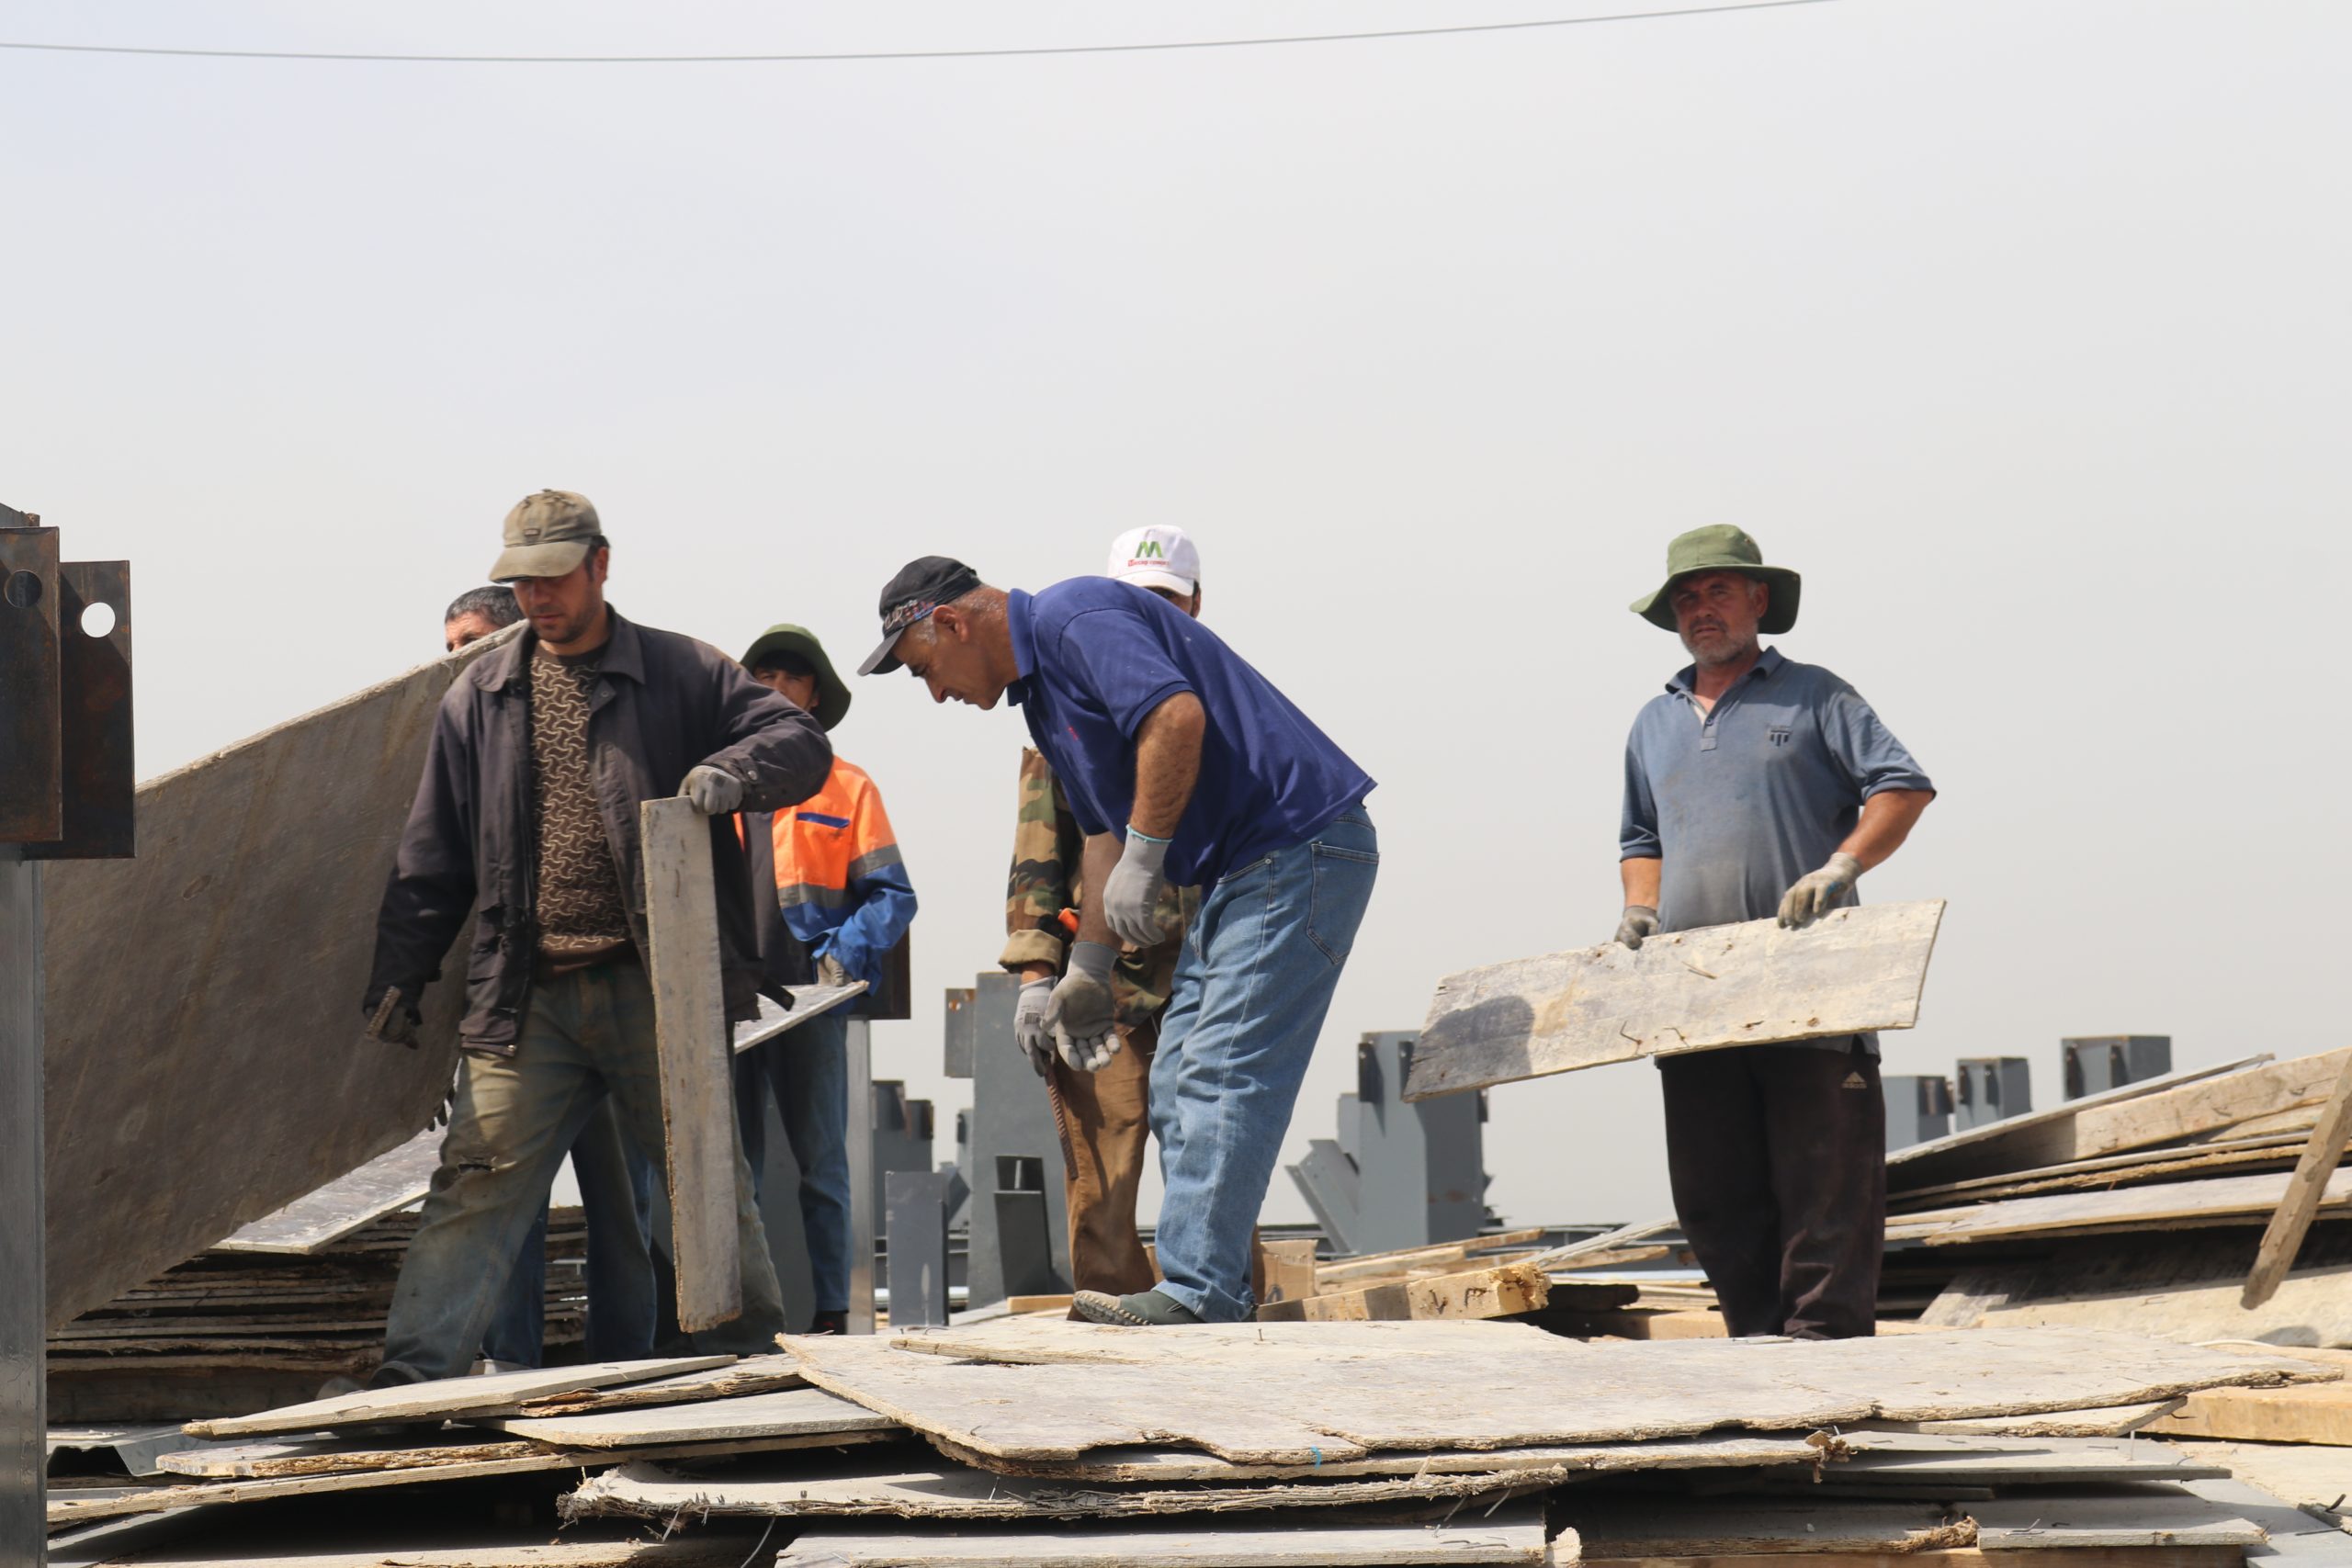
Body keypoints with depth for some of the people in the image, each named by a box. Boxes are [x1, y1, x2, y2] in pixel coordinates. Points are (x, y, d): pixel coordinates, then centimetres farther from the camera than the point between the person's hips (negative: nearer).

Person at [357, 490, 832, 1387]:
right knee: (478, 1182, -6)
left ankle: (758, 1356, 19)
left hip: (657, 991, -1)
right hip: (525, 999, 2)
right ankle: (411, 1373, -7)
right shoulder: (480, 697, 14)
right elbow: (433, 856, 16)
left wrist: (731, 772, -20)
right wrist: (400, 972, 10)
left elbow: (802, 743, 1)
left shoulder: (682, 674, 6)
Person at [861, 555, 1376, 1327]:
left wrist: (1143, 861, -19)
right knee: (1180, 1089, 9)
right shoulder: (1040, 690, 21)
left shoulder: (1075, 619, -12)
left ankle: (1196, 1293, -17)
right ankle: (1215, 1299, 8)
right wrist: (1087, 969, 27)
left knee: (1223, 1079, -15)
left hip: (1297, 850, -11)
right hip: (1237, 875, 11)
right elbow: (1104, 831, 27)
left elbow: (1178, 716, -27)